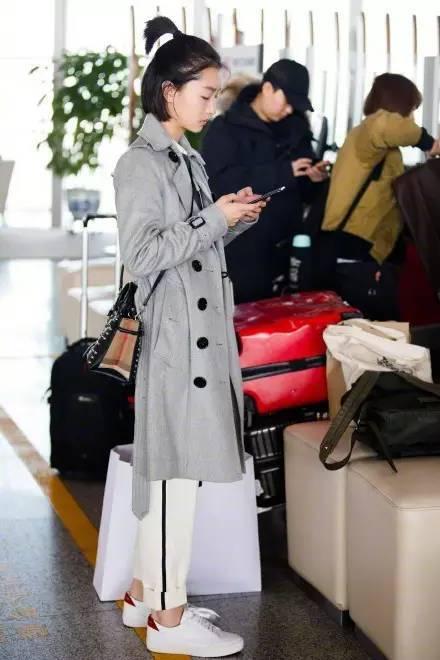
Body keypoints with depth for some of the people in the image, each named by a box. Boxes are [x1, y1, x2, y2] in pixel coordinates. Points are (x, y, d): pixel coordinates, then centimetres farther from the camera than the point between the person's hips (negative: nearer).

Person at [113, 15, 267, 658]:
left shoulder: (189, 159, 15)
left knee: (173, 470, 13)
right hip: (174, 333, -9)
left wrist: (235, 220, 5)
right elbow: (143, 254, -19)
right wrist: (214, 219, -16)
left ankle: (145, 594, 23)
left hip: (204, 330, 9)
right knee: (179, 471, -4)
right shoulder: (140, 163, -12)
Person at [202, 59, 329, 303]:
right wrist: (282, 172, -24)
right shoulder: (226, 129, -5)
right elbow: (220, 182, -21)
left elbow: (303, 190, 21)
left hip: (284, 252, 6)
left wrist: (313, 177, -4)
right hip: (241, 255, -6)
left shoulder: (295, 129, 14)